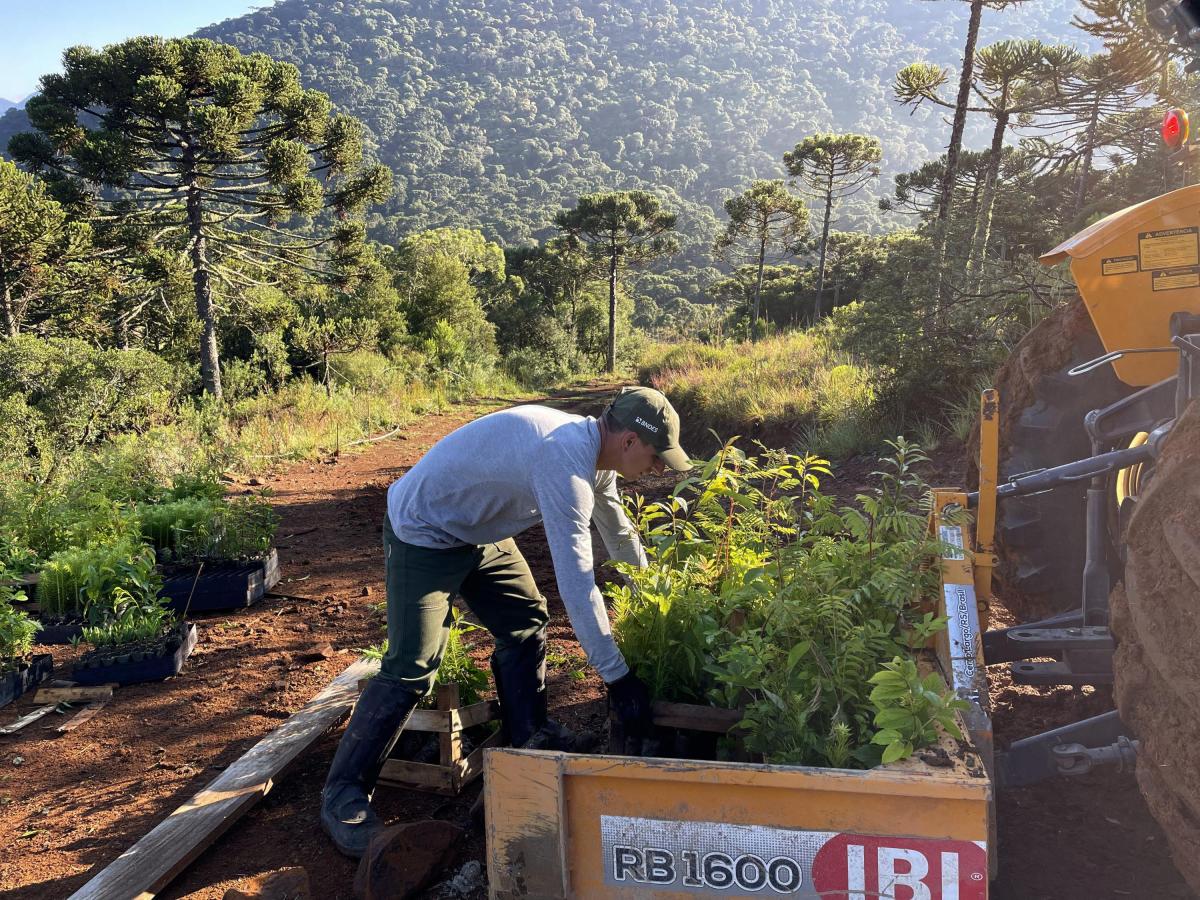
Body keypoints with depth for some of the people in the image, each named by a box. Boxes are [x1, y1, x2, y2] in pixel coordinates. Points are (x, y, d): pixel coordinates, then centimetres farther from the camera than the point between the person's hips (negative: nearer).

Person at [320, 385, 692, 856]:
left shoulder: (592, 449, -2)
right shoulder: (566, 461, -33)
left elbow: (619, 534, 16)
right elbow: (576, 581, -34)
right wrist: (616, 676, -28)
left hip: (481, 532, 10)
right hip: (424, 532, -10)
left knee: (527, 625, 8)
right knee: (411, 668, -12)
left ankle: (532, 740, 22)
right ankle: (342, 793, 0)